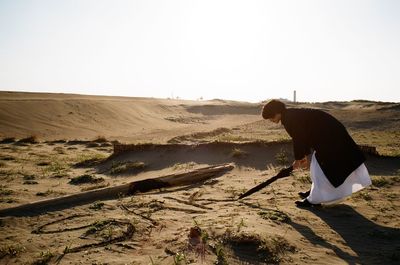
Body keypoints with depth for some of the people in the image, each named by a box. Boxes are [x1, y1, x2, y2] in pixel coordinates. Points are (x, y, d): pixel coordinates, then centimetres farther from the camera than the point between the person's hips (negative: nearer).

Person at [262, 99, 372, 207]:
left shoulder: (289, 118, -19)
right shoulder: (292, 114, 12)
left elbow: (298, 139, -15)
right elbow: (302, 137, 17)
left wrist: (298, 159, -1)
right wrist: (307, 155, 18)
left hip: (328, 135, -11)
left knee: (318, 167, -6)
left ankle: (314, 199, 0)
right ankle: (315, 191, 32)